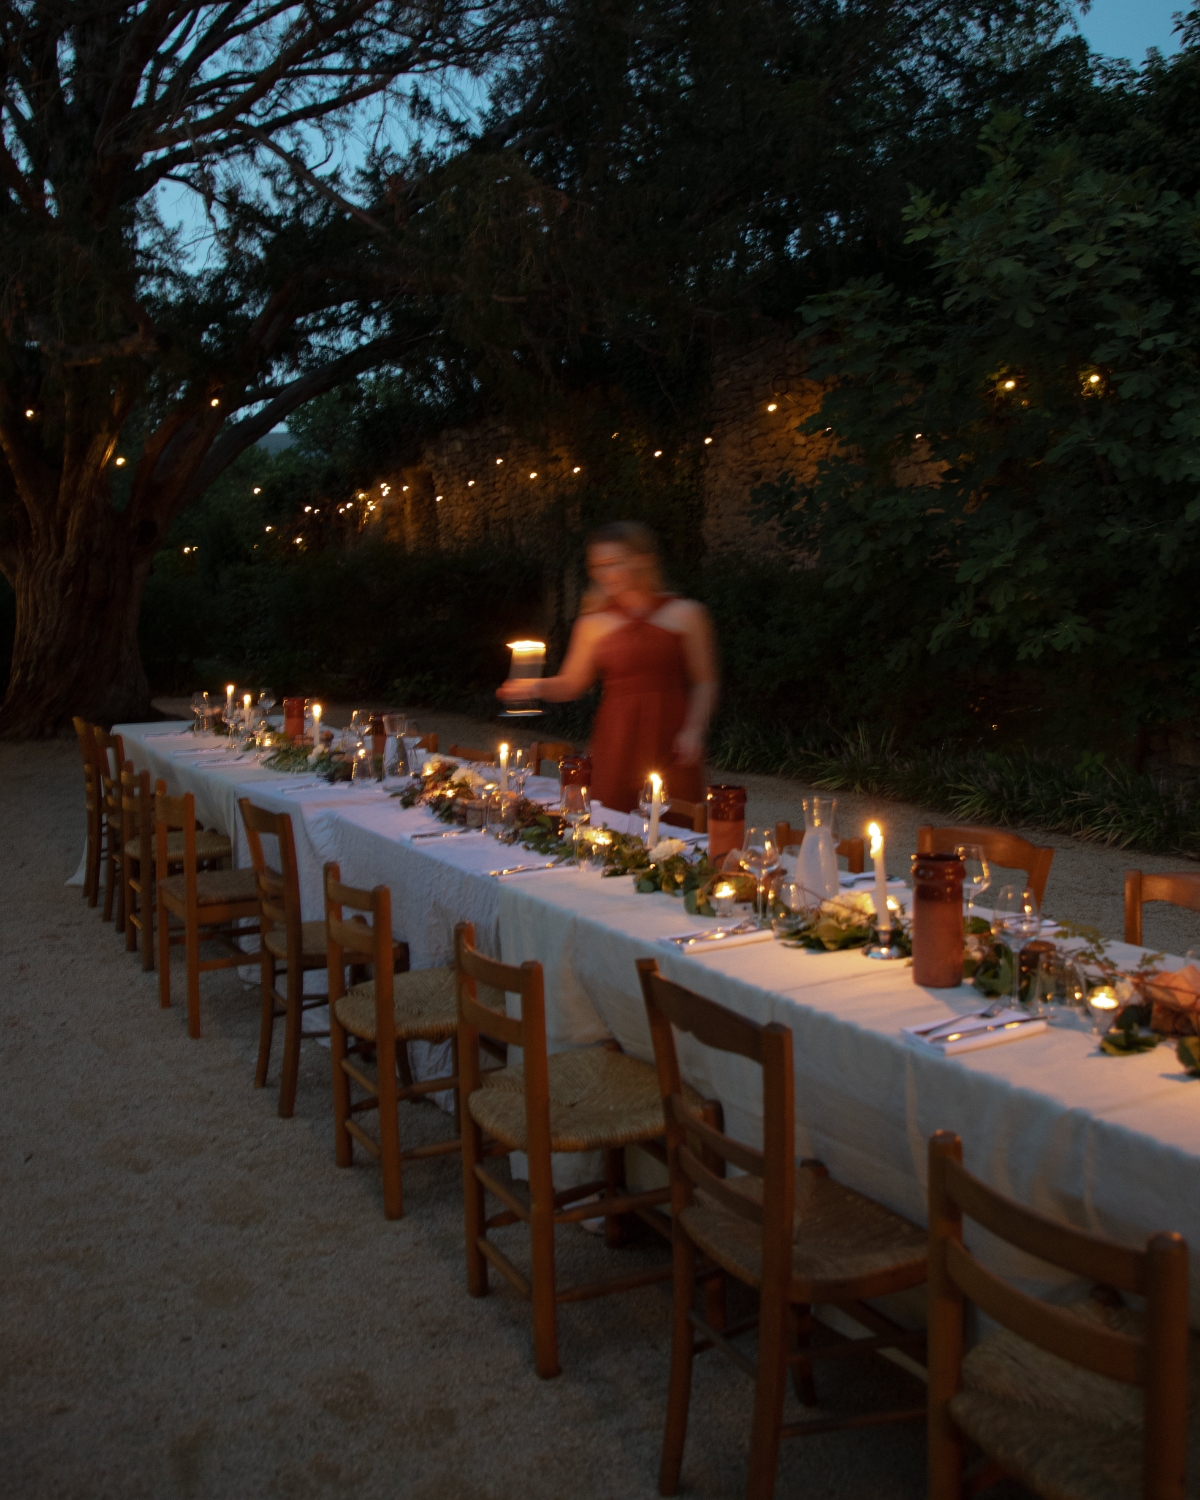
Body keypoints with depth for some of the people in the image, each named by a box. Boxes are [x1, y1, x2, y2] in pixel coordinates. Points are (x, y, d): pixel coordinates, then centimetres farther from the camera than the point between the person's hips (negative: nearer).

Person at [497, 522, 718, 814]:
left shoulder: (685, 614, 3)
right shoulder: (595, 623, 8)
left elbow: (704, 681, 4)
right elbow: (571, 683, 11)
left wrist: (693, 731, -7)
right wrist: (535, 687, -7)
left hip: (670, 743, -1)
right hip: (616, 743, 2)